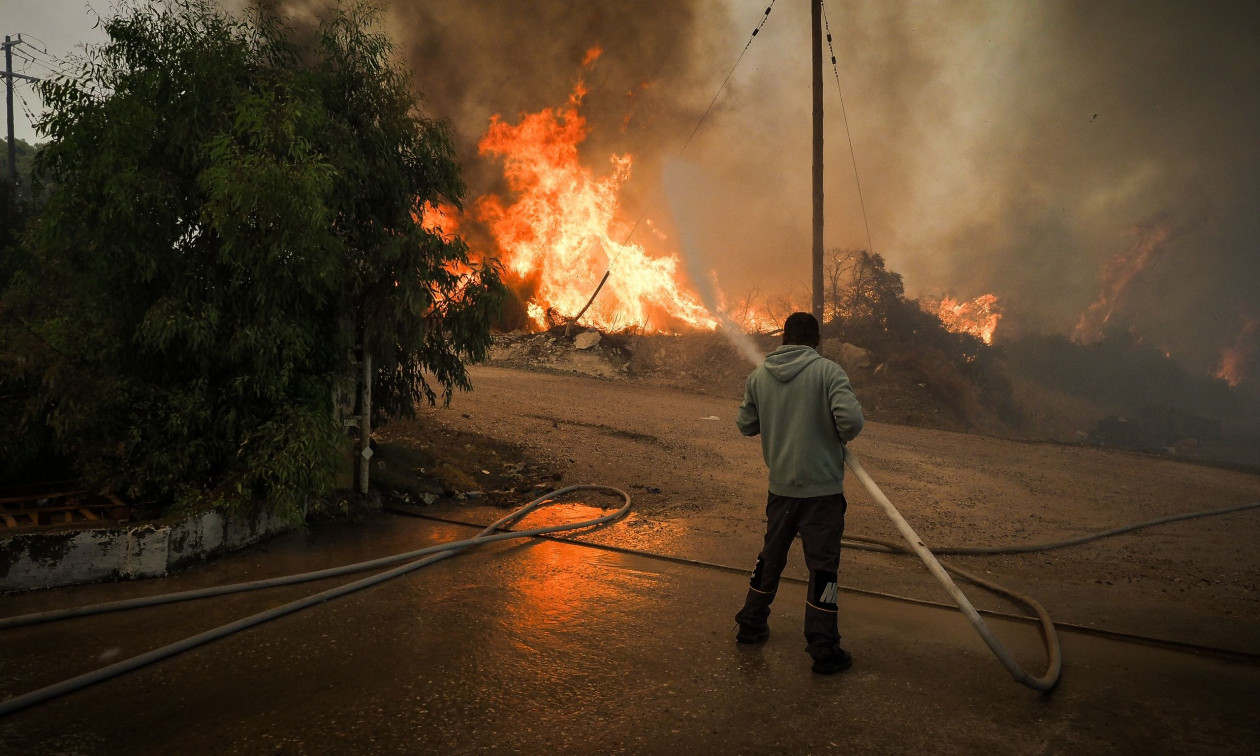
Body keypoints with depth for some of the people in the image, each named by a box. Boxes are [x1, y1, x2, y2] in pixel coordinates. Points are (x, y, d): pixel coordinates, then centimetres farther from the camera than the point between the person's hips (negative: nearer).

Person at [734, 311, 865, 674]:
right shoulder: (827, 371, -13)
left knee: (771, 556, 20)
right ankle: (824, 650, 11)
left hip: (780, 487, 5)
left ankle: (752, 624, 33)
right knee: (822, 566, 4)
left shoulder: (759, 375, 1)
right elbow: (851, 418, -24)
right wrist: (841, 437, -3)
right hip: (822, 487, -4)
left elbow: (746, 425, 7)